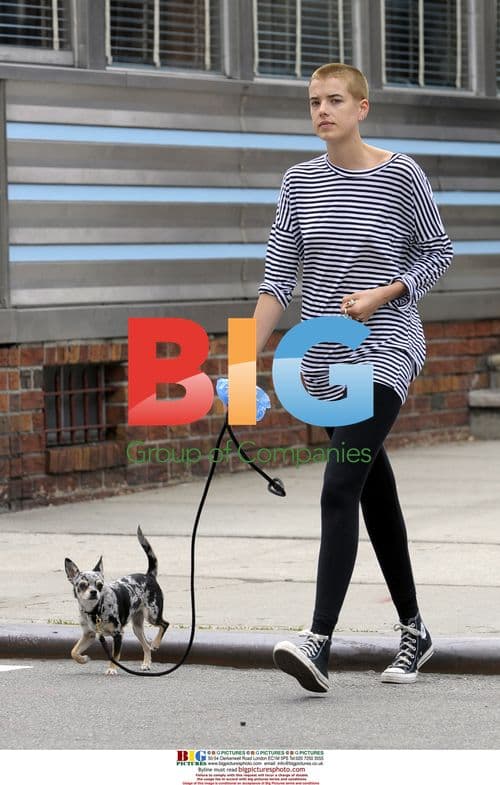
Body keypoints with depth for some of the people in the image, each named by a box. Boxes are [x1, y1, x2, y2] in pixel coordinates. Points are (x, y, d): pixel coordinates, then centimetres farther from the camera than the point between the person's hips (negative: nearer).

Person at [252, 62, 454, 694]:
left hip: (384, 351, -5)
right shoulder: (300, 182, 5)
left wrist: (380, 296, -13)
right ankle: (413, 631, 27)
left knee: (341, 486, -19)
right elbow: (279, 279, 4)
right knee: (375, 491, 14)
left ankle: (318, 644, -26)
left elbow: (437, 253, 2)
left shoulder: (400, 176, -7)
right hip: (325, 358, 5)